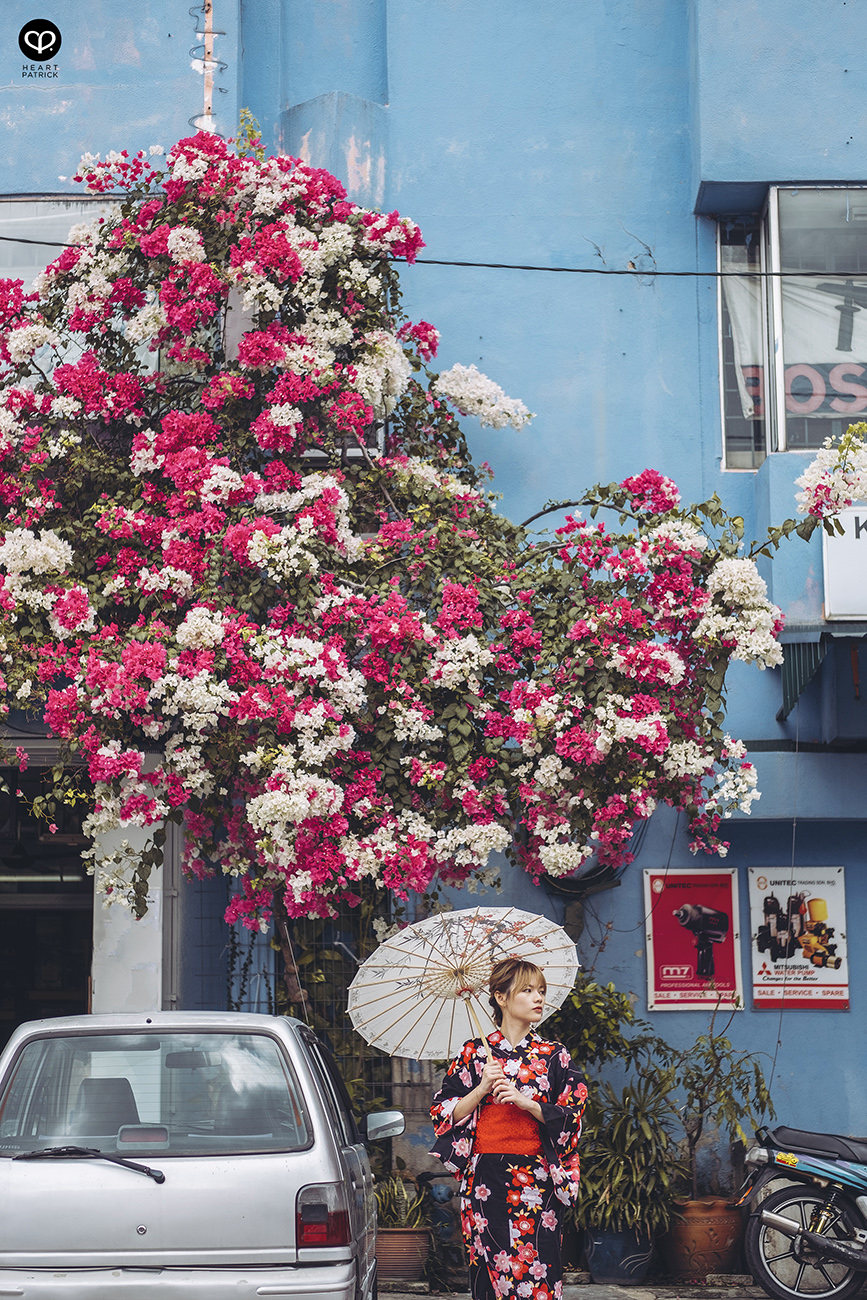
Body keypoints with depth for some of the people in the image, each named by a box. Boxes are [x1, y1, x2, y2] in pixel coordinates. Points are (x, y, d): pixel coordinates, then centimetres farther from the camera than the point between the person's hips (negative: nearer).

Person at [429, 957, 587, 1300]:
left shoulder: (555, 1056, 8)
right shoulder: (473, 1053, 7)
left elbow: (571, 1119, 4)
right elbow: (445, 1114, 5)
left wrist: (525, 1102, -9)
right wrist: (482, 1089, -9)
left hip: (536, 1180, 0)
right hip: (484, 1178, 0)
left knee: (536, 1270, -7)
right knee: (487, 1272, -1)